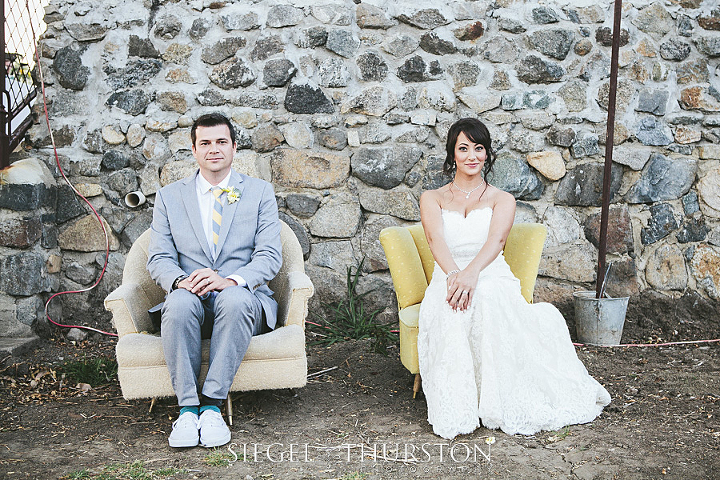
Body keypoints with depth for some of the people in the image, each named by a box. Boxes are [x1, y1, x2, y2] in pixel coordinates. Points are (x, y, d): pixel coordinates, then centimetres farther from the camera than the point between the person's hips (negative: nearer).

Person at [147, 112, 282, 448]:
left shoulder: (260, 192, 9)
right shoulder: (169, 197, 14)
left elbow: (270, 256, -2)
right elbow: (158, 258, 5)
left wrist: (230, 280, -21)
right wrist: (180, 281, -19)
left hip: (241, 298, -1)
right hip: (190, 300, 1)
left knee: (235, 299, -37)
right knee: (179, 302, -35)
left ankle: (212, 404, -29)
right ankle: (187, 408, -27)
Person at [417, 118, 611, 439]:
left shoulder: (502, 200, 14)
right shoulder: (432, 199, 15)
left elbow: (496, 240, -9)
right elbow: (436, 240, -7)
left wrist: (472, 272, -33)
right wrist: (454, 274, -30)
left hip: (491, 278, 0)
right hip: (449, 278, 1)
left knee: (488, 300, -39)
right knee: (451, 308, -38)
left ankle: (499, 404, -33)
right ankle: (455, 409, -34)